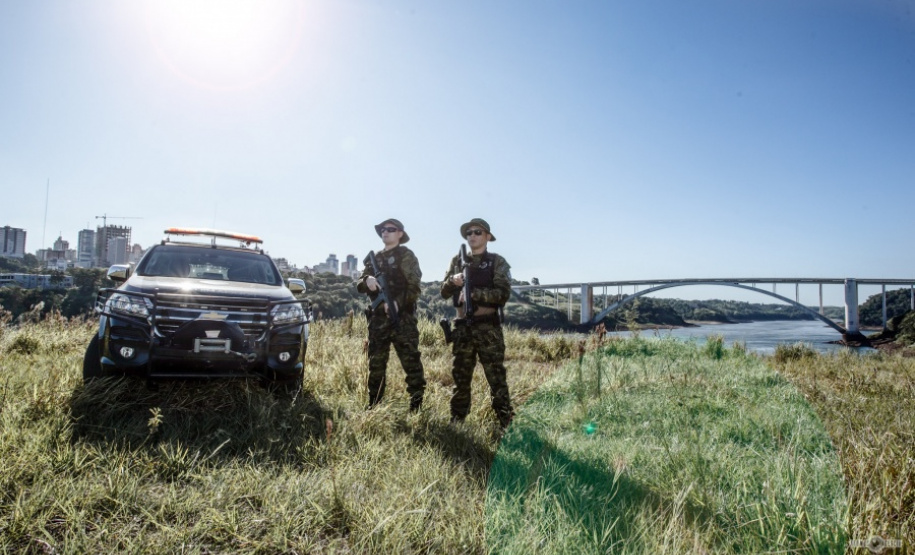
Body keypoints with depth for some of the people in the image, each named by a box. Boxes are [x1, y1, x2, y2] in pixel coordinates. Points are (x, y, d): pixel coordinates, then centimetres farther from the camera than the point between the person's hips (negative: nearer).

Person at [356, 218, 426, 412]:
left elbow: (414, 286, -10)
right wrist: (367, 281, -11)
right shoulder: (375, 258, 16)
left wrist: (398, 302, -25)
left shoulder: (406, 256, -1)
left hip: (402, 318, -6)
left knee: (411, 363, -6)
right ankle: (373, 406, 23)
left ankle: (417, 406, 0)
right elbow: (359, 285, 12)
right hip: (378, 319, 6)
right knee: (375, 366, 12)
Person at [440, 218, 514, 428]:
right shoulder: (457, 261, 13)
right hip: (462, 327, 4)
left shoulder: (497, 262, 0)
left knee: (496, 377, -3)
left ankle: (506, 424, 5)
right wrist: (452, 281, -12)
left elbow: (503, 293, -12)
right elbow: (444, 292, 10)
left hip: (488, 327, -4)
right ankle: (457, 422, 24)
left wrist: (473, 293, -20)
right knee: (460, 377, 12)